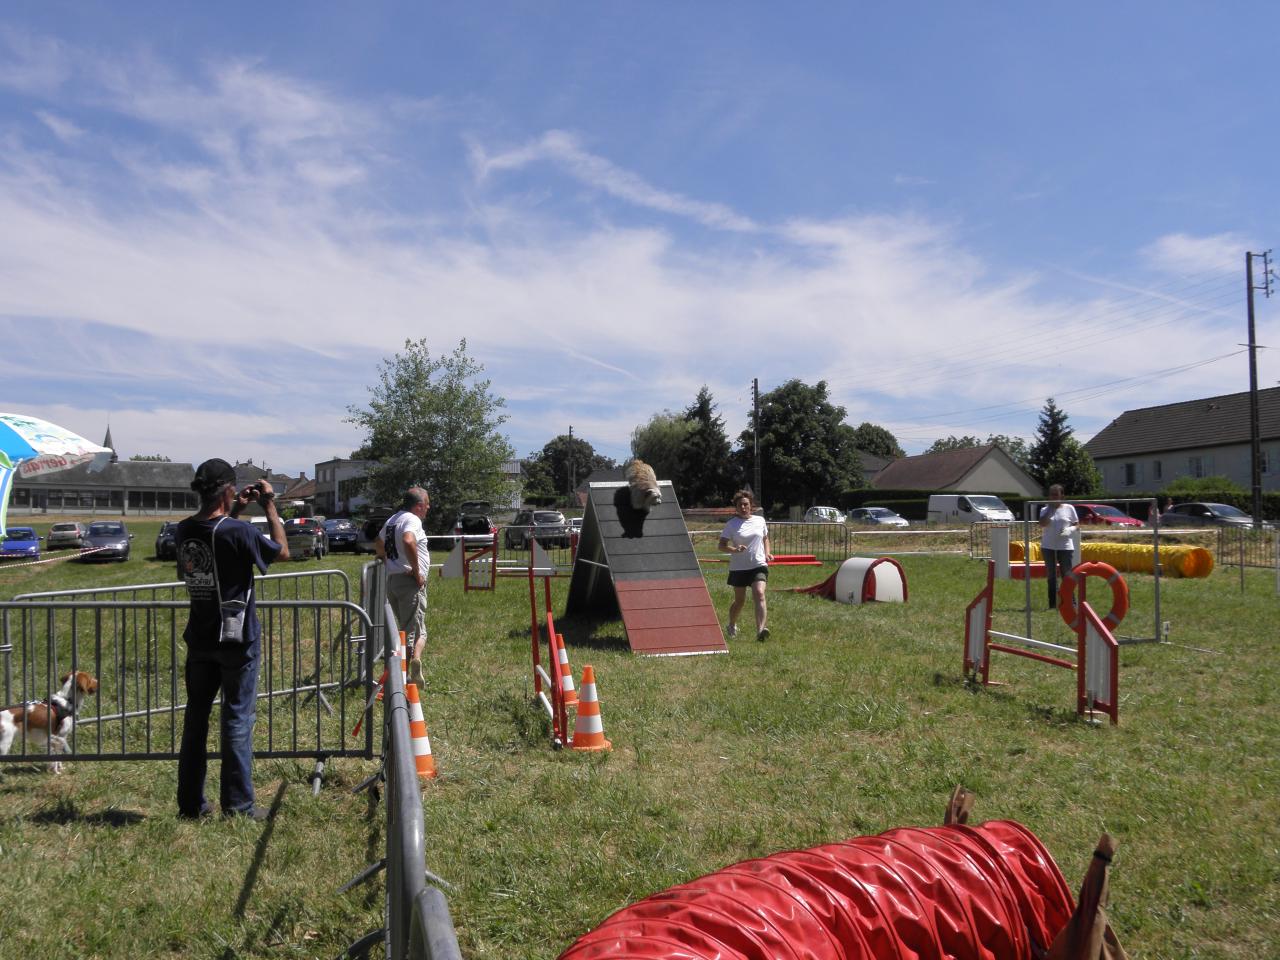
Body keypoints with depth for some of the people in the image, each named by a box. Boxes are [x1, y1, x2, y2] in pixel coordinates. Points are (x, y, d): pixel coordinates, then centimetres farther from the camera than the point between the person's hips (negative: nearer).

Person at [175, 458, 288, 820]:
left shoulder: (184, 531, -1)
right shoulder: (238, 532, -20)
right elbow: (282, 550, -6)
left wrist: (235, 511, 19)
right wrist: (269, 506, 1)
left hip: (199, 637, 6)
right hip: (237, 639, -6)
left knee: (196, 716, 13)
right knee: (237, 717, 3)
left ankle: (190, 802, 21)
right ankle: (238, 803, 8)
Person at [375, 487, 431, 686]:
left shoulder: (392, 520, 18)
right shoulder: (413, 520, -12)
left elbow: (378, 544, 33)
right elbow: (408, 542, -31)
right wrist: (417, 571, -23)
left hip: (392, 580, 8)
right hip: (410, 580, -8)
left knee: (405, 628, 15)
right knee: (415, 630, -7)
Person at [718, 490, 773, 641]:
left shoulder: (760, 520, 6)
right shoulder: (731, 524, -3)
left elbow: (765, 539, 22)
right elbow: (722, 546, -7)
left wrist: (767, 553, 4)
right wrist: (735, 549, -26)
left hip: (758, 566, 1)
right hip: (738, 567, -1)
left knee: (759, 595, -20)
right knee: (739, 601, 10)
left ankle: (761, 630, -31)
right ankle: (732, 625, 38)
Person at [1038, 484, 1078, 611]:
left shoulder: (1069, 508, 3)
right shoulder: (1045, 509, 3)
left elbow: (1077, 525, 7)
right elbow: (1042, 524, -13)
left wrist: (1069, 530, -14)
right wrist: (1049, 509, -13)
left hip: (1065, 547, -1)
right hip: (1048, 547, 1)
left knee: (1067, 575, -1)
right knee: (1051, 576, 6)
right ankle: (1053, 603, 10)